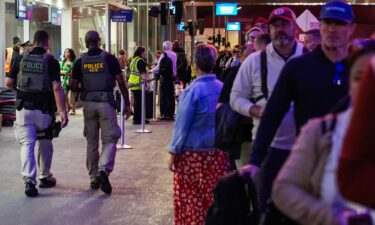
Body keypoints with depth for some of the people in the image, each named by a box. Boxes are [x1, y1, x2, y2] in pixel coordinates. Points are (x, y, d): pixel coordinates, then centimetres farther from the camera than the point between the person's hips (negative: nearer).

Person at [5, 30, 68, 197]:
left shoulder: (20, 59, 2)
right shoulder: (51, 61, -7)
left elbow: (8, 83, 4)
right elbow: (56, 88, -15)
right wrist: (63, 111, -16)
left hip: (23, 108, 1)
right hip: (44, 109, -1)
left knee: (27, 144, 1)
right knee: (44, 143, 17)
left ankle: (29, 180, -15)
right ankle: (44, 177, 28)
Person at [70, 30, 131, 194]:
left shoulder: (80, 61, 3)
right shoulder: (109, 58, -2)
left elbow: (73, 86, 3)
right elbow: (121, 83, -3)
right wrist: (127, 104, 4)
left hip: (88, 103, 3)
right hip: (106, 102, -2)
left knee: (92, 141, 12)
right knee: (109, 139, 1)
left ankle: (94, 178, 16)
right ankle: (103, 170, -22)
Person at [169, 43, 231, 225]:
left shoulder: (192, 91, -14)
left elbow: (182, 125, -10)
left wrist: (174, 152, -2)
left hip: (192, 154, -5)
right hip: (218, 153, 5)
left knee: (189, 200, 6)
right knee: (214, 198, 12)